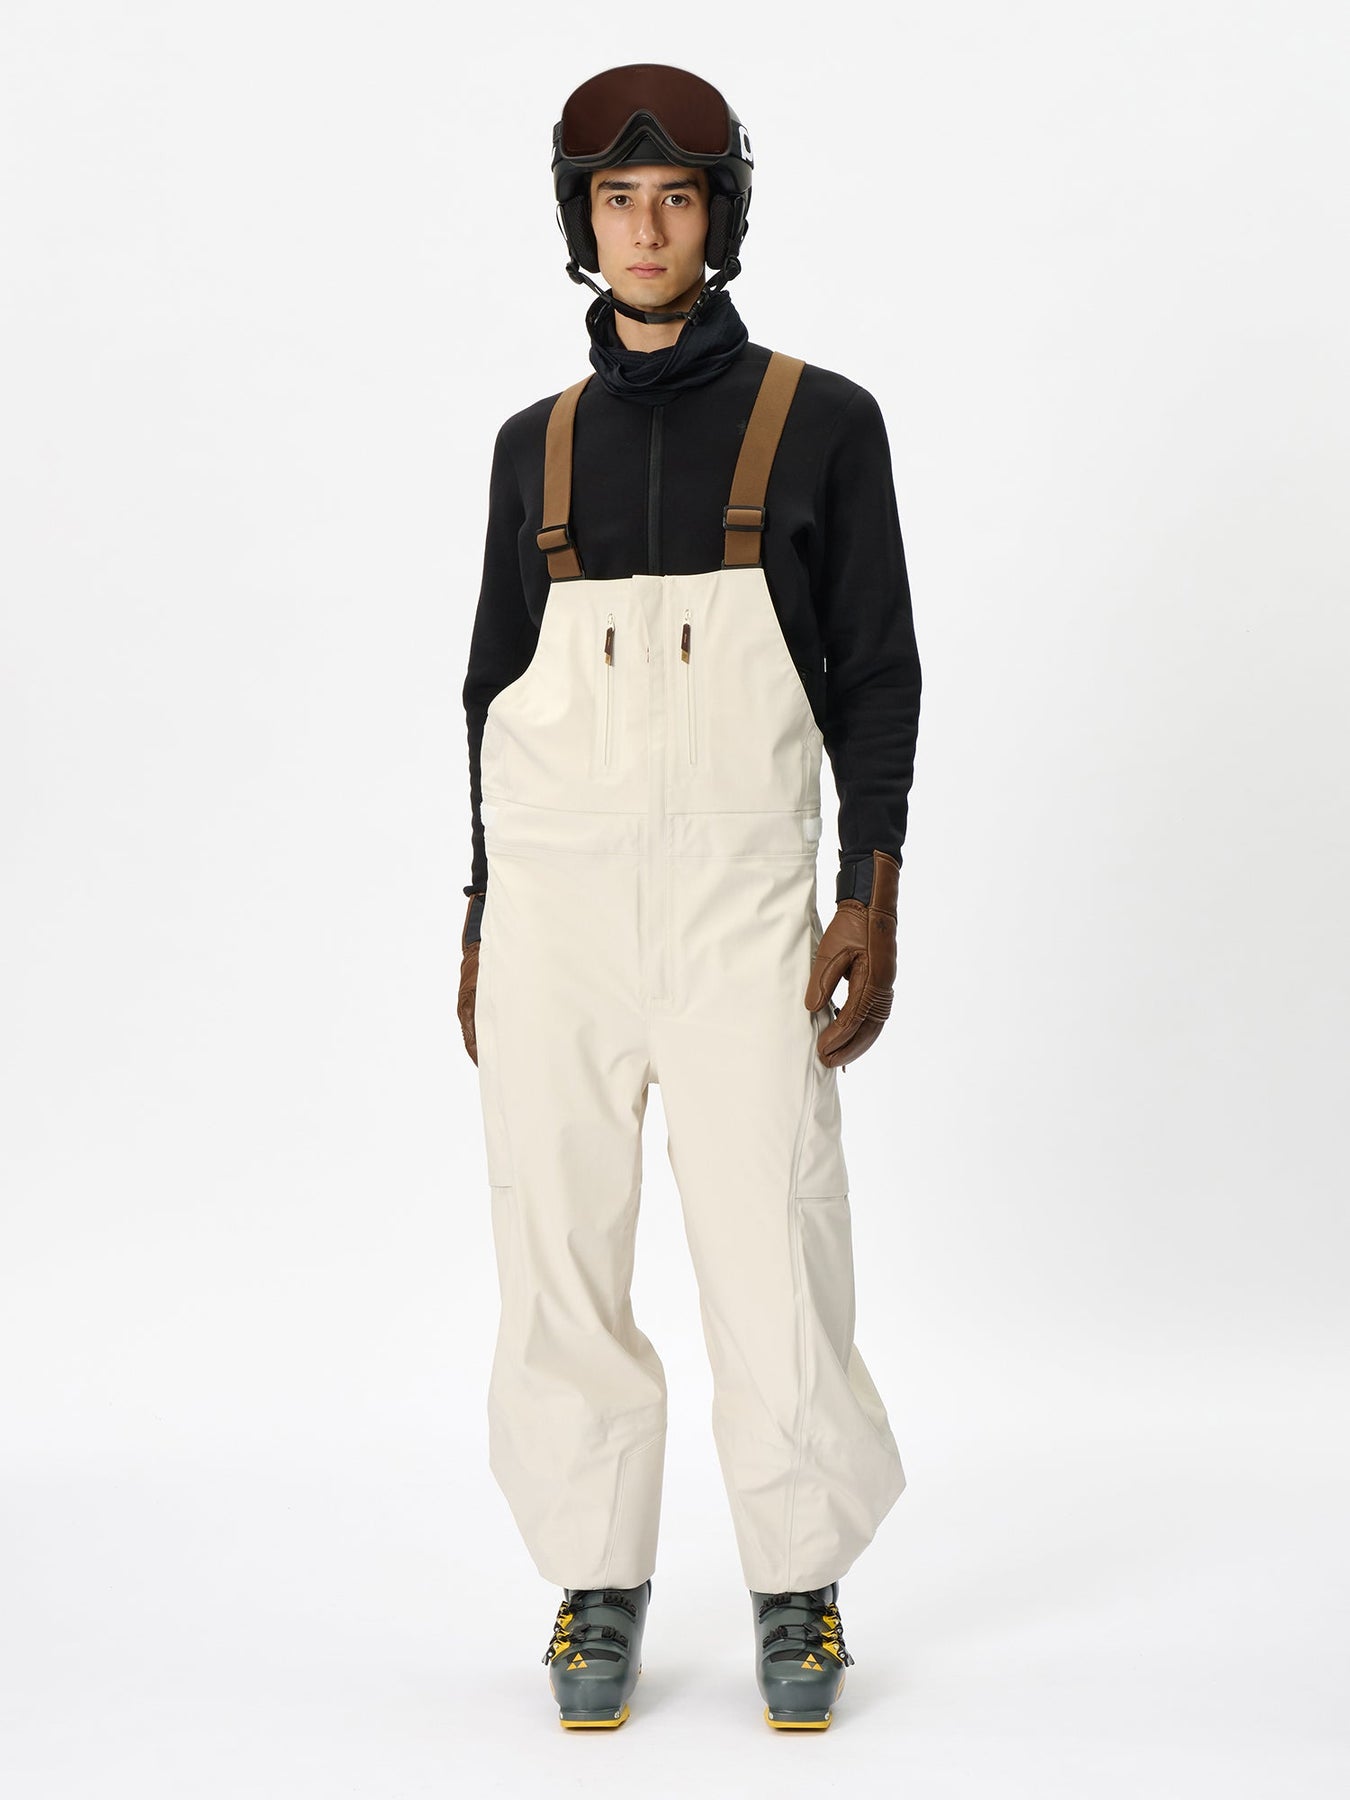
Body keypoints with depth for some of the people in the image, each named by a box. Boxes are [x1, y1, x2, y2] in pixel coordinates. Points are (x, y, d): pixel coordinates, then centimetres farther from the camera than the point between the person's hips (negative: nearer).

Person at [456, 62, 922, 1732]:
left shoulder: (820, 421, 4)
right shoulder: (537, 443, 11)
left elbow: (875, 670, 3)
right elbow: (497, 683, 15)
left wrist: (874, 898, -6)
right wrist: (481, 921, 11)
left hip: (742, 898, -2)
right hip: (557, 890, 3)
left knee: (774, 1247, -6)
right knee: (560, 1249, 2)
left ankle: (798, 1587, 11)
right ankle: (597, 1582, 16)